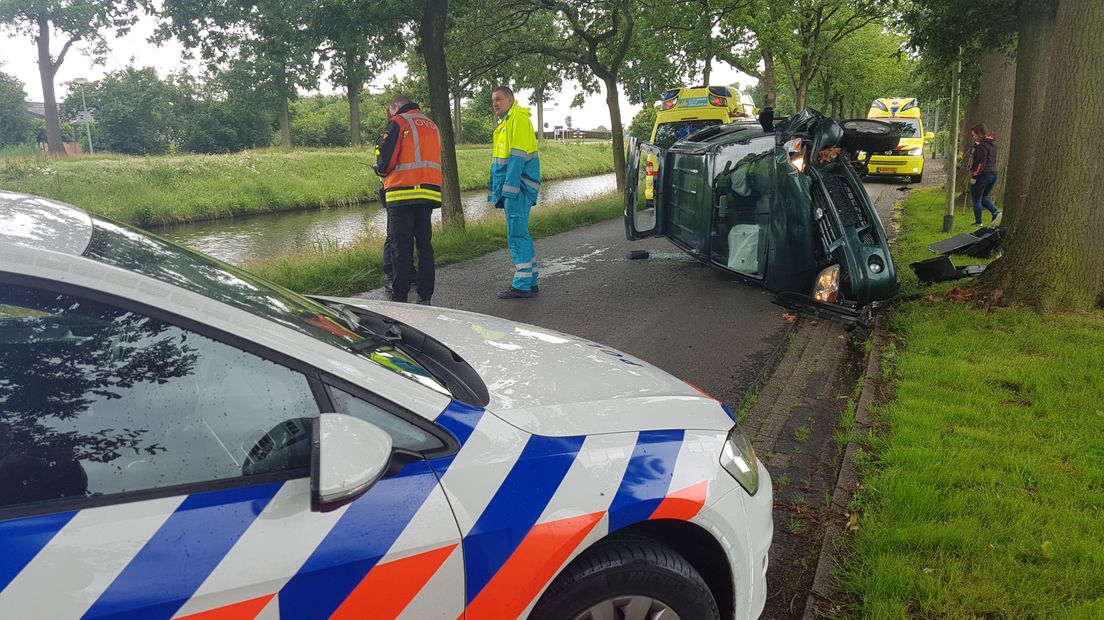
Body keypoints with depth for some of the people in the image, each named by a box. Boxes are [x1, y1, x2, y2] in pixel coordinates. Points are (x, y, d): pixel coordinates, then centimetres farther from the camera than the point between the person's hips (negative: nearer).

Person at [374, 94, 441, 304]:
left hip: (403, 194, -6)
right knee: (424, 245, 10)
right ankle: (425, 297, 10)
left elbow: (386, 159, -8)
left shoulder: (398, 123, -3)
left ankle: (400, 297, -2)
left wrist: (381, 170, 12)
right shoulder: (432, 126, 19)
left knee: (400, 247, -2)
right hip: (429, 193, 6)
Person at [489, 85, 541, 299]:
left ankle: (522, 286, -7)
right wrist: (496, 190, 21)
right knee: (521, 235, 13)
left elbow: (518, 158, -19)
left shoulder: (519, 120, -10)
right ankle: (530, 281, 20)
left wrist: (509, 189, -23)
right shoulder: (506, 123, 21)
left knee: (517, 235, -10)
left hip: (518, 187, -10)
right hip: (512, 188, 10)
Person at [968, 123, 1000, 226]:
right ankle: (996, 212, 1)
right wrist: (976, 144, 18)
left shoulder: (982, 145, -15)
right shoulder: (993, 143, 12)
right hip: (993, 174, 9)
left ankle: (978, 222, 5)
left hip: (982, 175, -9)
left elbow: (981, 162, -21)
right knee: (983, 197, 21)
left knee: (976, 199, 3)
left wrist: (974, 176, -19)